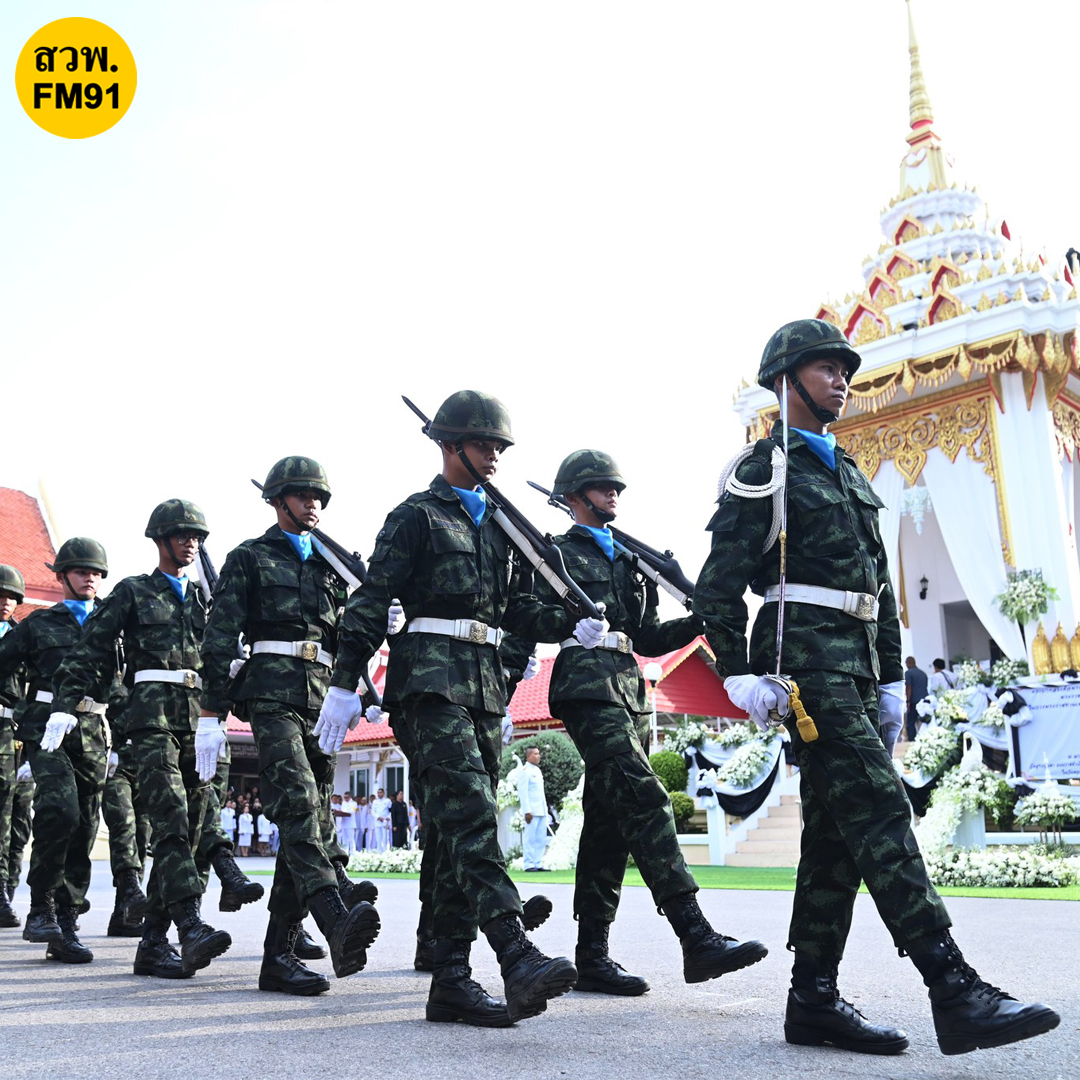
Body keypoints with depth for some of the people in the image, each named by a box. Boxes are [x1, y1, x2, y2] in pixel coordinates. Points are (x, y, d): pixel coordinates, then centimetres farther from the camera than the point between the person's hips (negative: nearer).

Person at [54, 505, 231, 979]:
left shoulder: (203, 597, 21)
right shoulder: (132, 592, 9)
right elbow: (89, 652, 3)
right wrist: (64, 706, -8)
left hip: (198, 720, 5)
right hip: (152, 713, -5)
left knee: (188, 830, 2)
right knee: (171, 820, -20)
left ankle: (153, 943, 8)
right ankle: (192, 928, -30)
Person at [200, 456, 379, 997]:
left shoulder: (330, 565, 25)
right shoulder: (249, 558, 11)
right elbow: (219, 638, 3)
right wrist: (213, 710, -6)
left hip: (322, 696, 6)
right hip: (271, 692, -5)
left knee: (311, 815, 1)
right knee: (298, 802, -23)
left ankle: (279, 955, 6)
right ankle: (338, 920, -40)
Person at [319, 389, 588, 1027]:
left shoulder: (501, 524, 22)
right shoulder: (417, 516, 1)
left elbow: (518, 608, 22)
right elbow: (371, 602, -4)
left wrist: (571, 626, 4)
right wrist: (345, 683, -11)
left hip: (486, 683, 7)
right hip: (431, 678, -7)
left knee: (463, 829, 5)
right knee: (471, 814, -18)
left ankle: (452, 979, 8)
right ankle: (518, 957, -27)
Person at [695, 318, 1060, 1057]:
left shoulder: (847, 473, 23)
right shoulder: (763, 471, -1)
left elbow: (880, 583, 23)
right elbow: (718, 586, -8)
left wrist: (888, 675, 17)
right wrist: (740, 674, -16)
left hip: (855, 664, 9)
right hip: (806, 657, -9)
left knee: (838, 829, 6)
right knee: (879, 809, -15)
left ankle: (814, 1002, 12)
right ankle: (956, 993, -17)